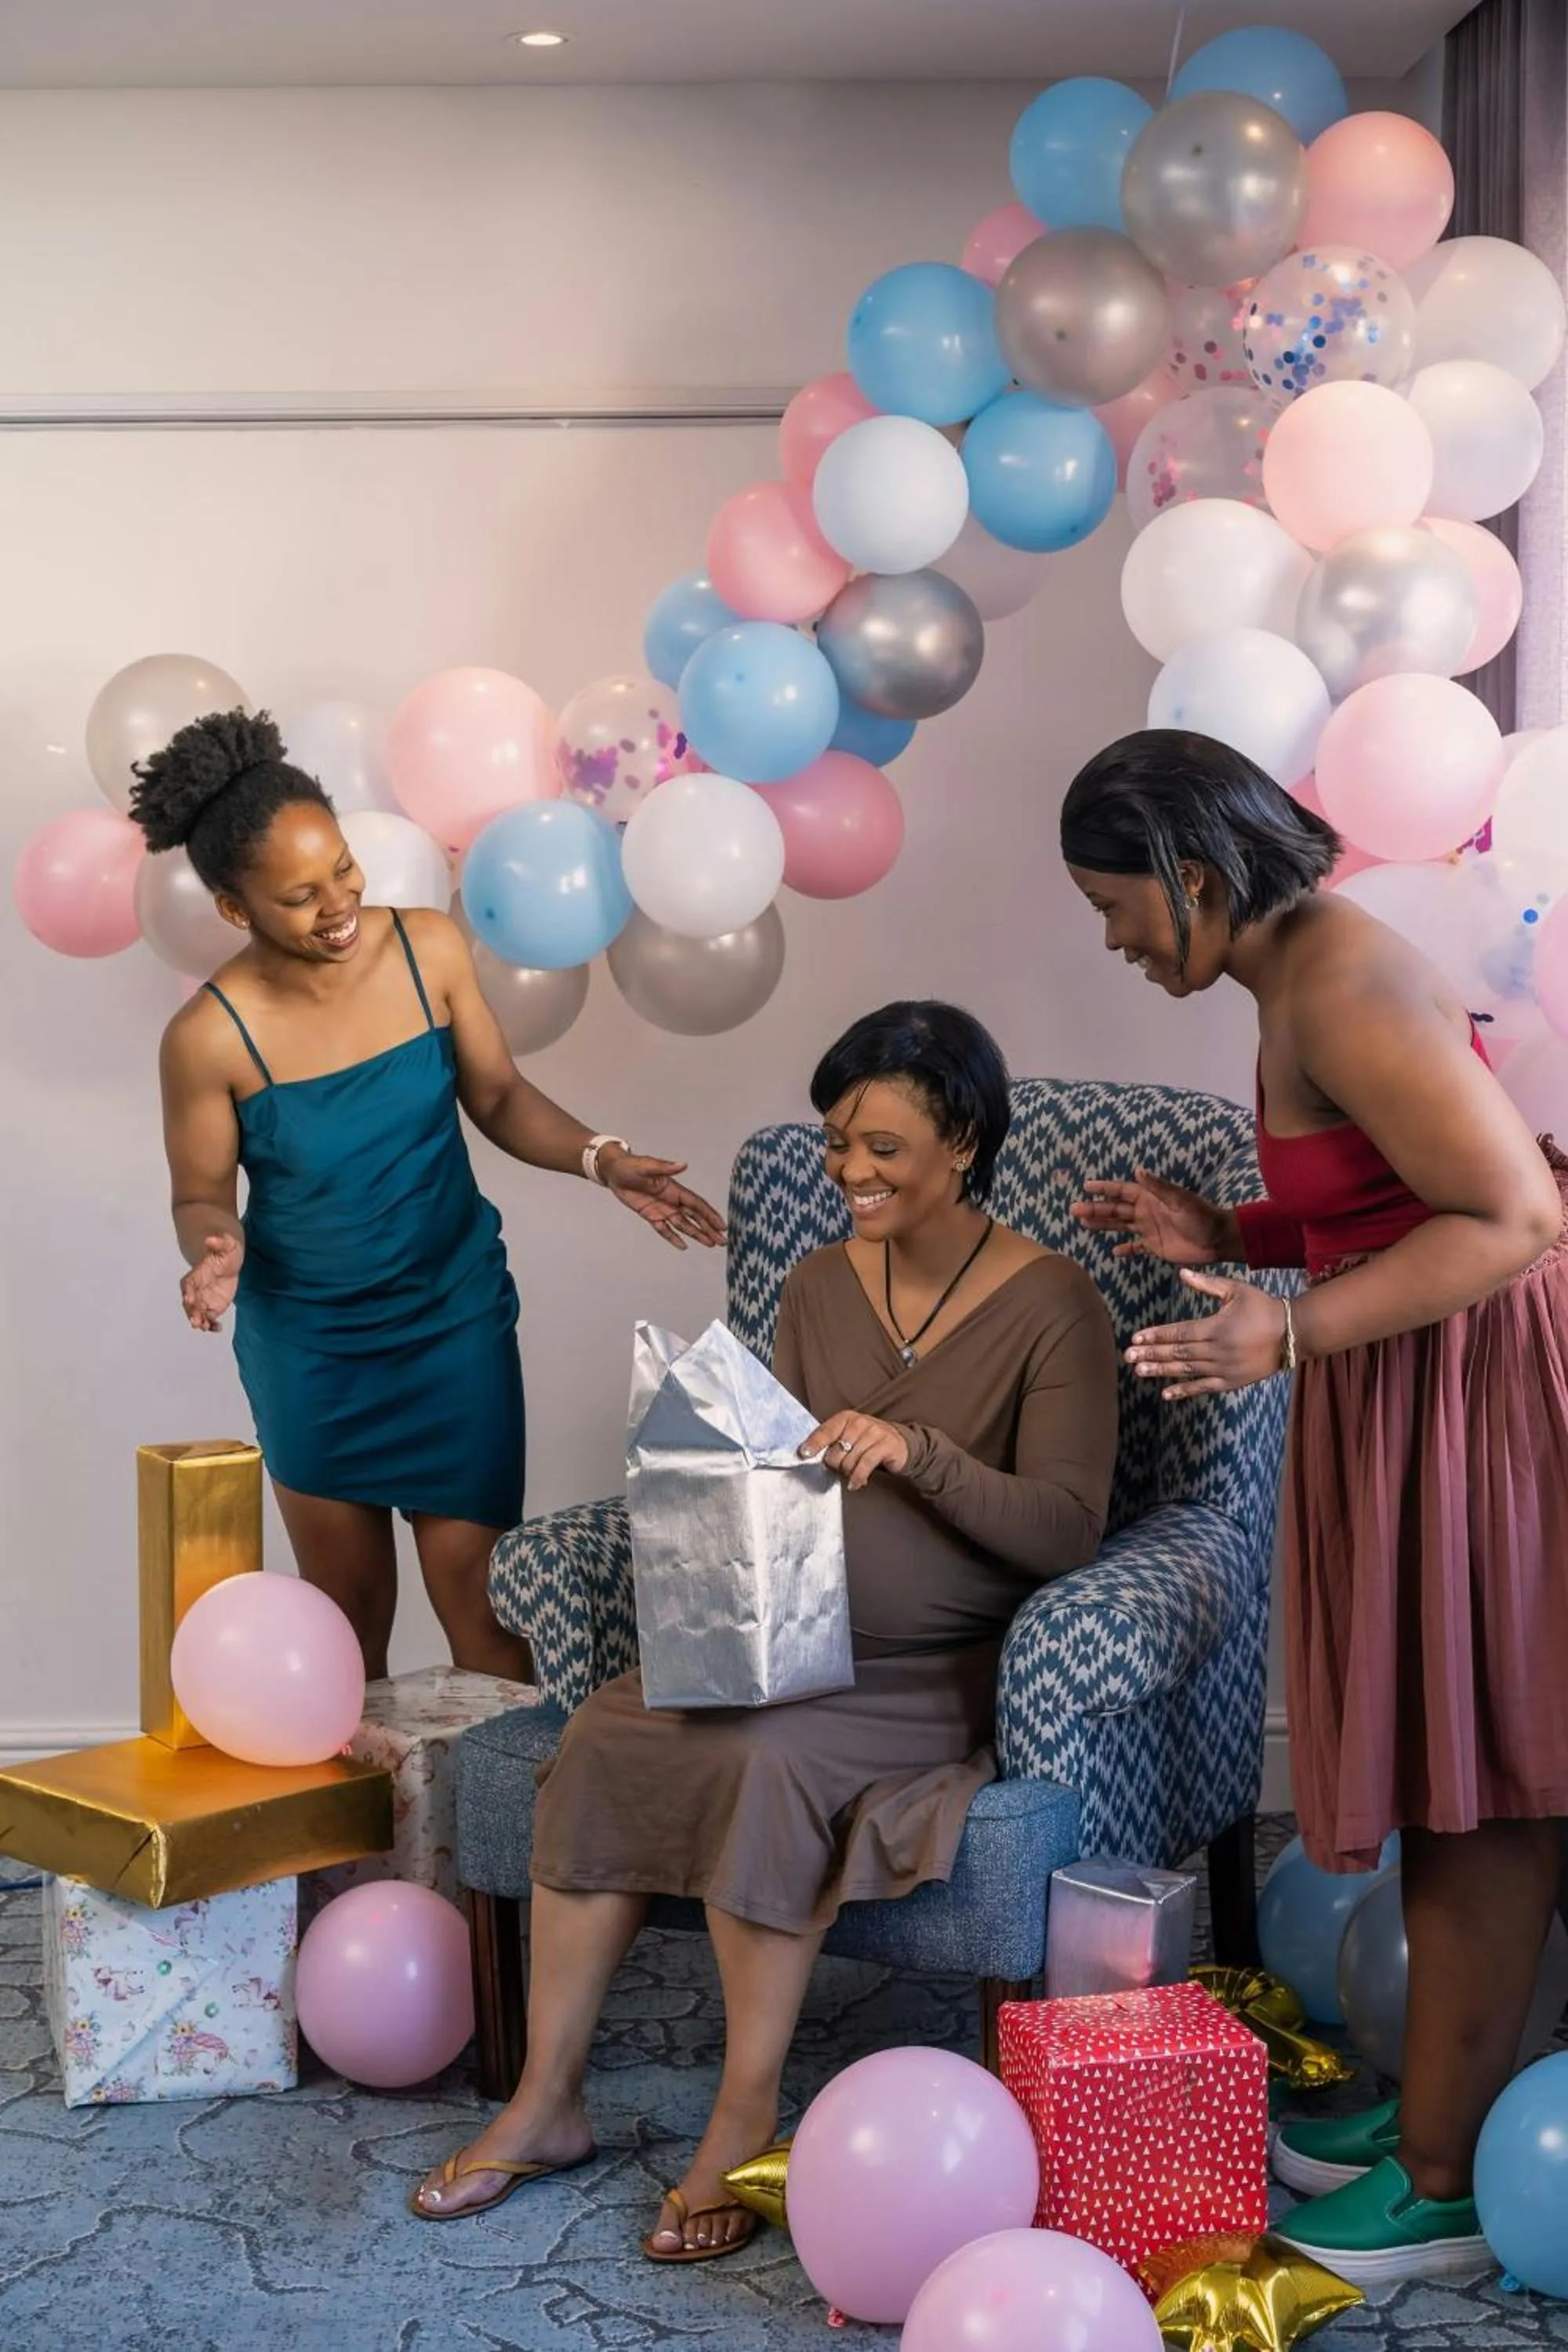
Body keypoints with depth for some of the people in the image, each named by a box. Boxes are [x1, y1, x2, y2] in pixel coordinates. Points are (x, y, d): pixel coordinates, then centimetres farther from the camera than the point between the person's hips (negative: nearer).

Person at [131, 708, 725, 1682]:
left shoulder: (432, 949, -13)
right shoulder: (211, 1035, -19)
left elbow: (499, 1097, 0)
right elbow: (203, 1196, -6)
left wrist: (601, 1160, -14)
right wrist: (215, 1250, -28)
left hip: (457, 1319, 1)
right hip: (308, 1349, -1)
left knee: (476, 1588, 1)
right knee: (346, 1603, 13)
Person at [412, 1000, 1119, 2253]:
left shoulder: (1052, 1307, -8)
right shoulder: (819, 1287, 9)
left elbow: (1068, 1530, -15)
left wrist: (919, 1454, -28)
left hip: (951, 1669, -5)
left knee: (762, 1757, -32)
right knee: (605, 1735, -20)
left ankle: (748, 2117, -16)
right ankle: (549, 2099, -9)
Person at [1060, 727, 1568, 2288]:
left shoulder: (1343, 988, -20)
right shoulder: (1297, 973, 11)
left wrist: (1288, 1332, -27)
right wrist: (1222, 1239, 8)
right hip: (1406, 1401, 10)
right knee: (1440, 1778, 15)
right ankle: (1438, 2102, 28)